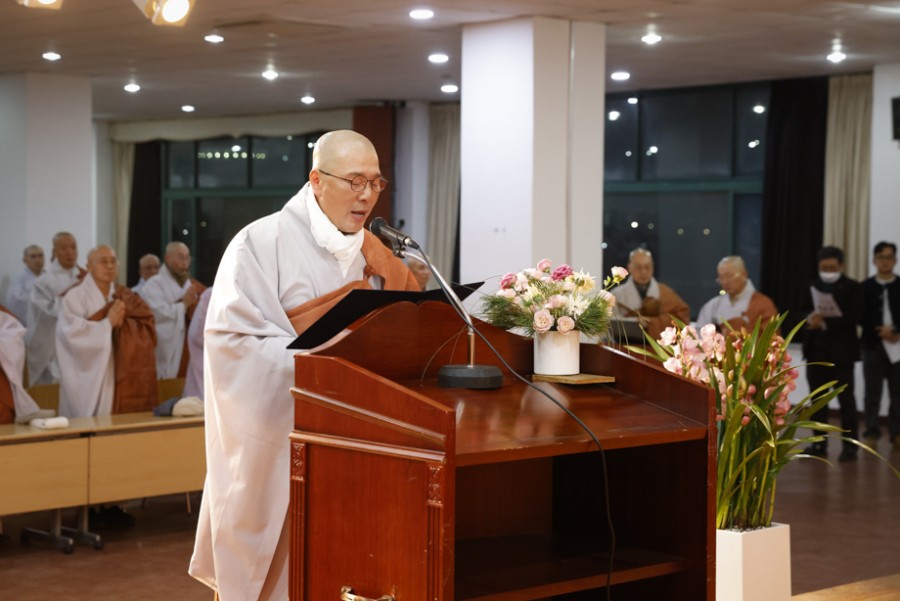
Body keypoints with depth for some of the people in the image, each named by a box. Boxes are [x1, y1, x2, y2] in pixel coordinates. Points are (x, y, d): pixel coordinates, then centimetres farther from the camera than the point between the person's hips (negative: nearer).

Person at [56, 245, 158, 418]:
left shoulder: (127, 297, 13)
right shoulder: (75, 297, -4)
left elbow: (148, 331, 3)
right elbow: (74, 335, -17)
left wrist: (124, 323, -13)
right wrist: (108, 322, -16)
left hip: (125, 380, 5)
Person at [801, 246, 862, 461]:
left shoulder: (852, 287, -3)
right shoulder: (813, 286, 12)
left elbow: (854, 317, -14)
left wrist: (826, 322, -23)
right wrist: (809, 319, -14)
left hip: (841, 352, -5)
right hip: (816, 351, 5)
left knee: (846, 399, -2)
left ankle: (849, 445, 3)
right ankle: (819, 443, 16)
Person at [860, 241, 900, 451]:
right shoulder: (865, 287, 5)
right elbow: (861, 317, -1)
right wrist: (880, 330, -15)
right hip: (873, 345, 0)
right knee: (872, 392, 2)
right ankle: (871, 432, 9)